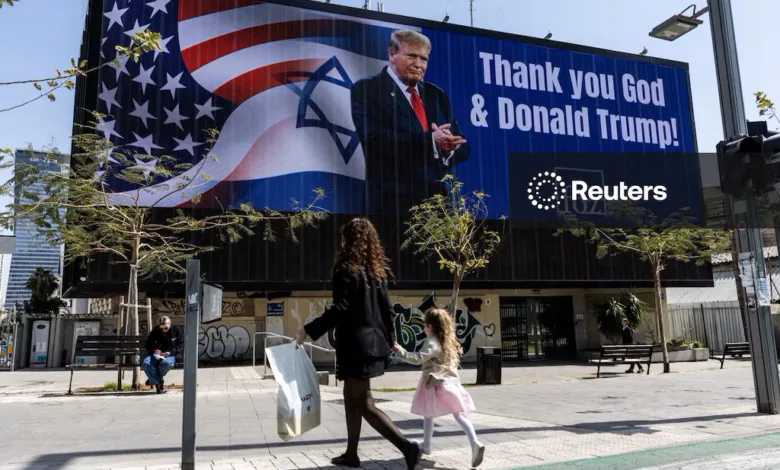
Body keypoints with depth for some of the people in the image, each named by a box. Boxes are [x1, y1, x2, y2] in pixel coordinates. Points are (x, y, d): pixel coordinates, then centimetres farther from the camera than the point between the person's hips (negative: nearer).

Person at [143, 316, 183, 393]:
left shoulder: (177, 330, 0)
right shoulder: (156, 331, 5)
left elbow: (180, 345, 1)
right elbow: (148, 344, 14)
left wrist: (170, 352, -15)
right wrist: (154, 350, -8)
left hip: (170, 355, -2)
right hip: (156, 354, 3)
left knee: (167, 363, -40)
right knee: (146, 363, -30)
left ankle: (153, 379, -11)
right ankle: (158, 383, -16)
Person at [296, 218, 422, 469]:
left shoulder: (347, 269, -12)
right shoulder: (377, 270, 10)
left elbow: (339, 310, -19)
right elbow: (387, 308, 12)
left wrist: (308, 330, -13)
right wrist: (390, 338, 24)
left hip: (356, 344, -8)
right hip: (374, 342, 8)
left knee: (365, 404, -3)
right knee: (352, 398, 18)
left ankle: (407, 446, -9)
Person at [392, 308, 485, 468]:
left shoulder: (432, 343, -15)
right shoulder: (449, 341, 10)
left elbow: (418, 359, -26)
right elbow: (458, 353, 27)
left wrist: (400, 351, -26)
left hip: (436, 384, -6)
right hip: (451, 382, 6)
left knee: (428, 415, 12)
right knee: (460, 415, 0)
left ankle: (426, 446, 25)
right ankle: (475, 444, -15)